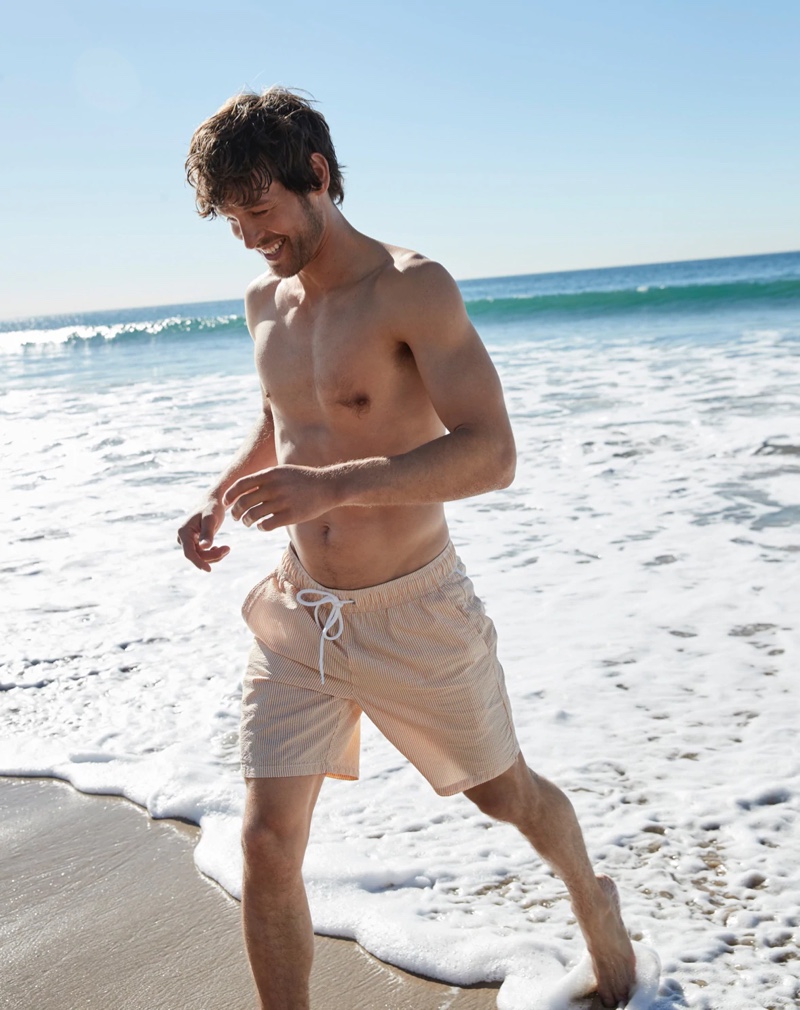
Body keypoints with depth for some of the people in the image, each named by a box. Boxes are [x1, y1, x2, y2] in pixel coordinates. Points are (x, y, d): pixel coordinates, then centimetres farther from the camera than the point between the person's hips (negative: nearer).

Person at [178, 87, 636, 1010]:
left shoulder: (412, 288, -16)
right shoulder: (264, 302, 5)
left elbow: (491, 453, -25)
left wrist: (336, 484, -38)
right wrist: (220, 495, 4)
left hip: (411, 613, -4)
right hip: (296, 617, 5)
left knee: (505, 794, 18)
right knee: (267, 844, -2)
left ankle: (594, 904, 50)